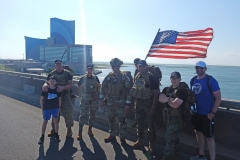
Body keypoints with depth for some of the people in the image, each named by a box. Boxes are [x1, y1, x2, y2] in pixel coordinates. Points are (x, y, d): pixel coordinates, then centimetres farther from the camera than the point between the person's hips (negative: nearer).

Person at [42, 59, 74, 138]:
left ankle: (69, 129, 12)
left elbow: (71, 84, -7)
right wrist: (45, 85, -22)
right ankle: (54, 128, 29)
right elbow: (47, 82, 3)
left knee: (67, 112, -3)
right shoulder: (51, 74, 5)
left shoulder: (67, 73, -4)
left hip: (65, 95, -3)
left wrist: (63, 87, -24)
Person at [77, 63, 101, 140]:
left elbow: (100, 87, 10)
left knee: (92, 115, 10)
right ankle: (80, 132, 0)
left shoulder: (95, 77, 6)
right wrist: (83, 85, -11)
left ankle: (90, 130, 26)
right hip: (85, 99, -2)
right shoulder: (83, 78, 1)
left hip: (94, 99, 2)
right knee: (83, 115, -7)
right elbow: (79, 88, 4)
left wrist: (97, 83, -8)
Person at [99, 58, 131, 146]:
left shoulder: (124, 77, -8)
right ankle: (112, 135, 32)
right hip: (109, 103, 4)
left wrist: (128, 104, -12)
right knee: (111, 120, 15)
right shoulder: (108, 77, 3)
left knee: (122, 121, 3)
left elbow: (128, 90, -9)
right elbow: (103, 87, 8)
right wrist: (101, 99, 3)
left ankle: (122, 138, 19)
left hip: (120, 103, -4)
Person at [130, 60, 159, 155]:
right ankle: (140, 141, 33)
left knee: (150, 124, 4)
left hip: (148, 104, -5)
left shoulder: (151, 78, -14)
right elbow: (134, 91, 10)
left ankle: (151, 144, 18)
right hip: (139, 103, 6)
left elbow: (155, 93, -13)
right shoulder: (137, 77, 4)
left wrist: (153, 107, -16)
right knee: (139, 123, 16)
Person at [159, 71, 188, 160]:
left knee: (169, 138, -8)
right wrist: (170, 99, -19)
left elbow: (175, 104, -21)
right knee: (174, 137, 21)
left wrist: (166, 99, -9)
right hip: (167, 116, 7)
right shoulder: (166, 89, 9)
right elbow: (160, 99, -6)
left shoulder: (182, 91, -12)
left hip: (176, 117, -7)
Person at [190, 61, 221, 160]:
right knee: (199, 132, 17)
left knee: (209, 136, 2)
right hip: (196, 112, 7)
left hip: (207, 114, -6)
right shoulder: (193, 80, 4)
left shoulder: (211, 80, -14)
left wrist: (212, 113, -18)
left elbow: (218, 98, -15)